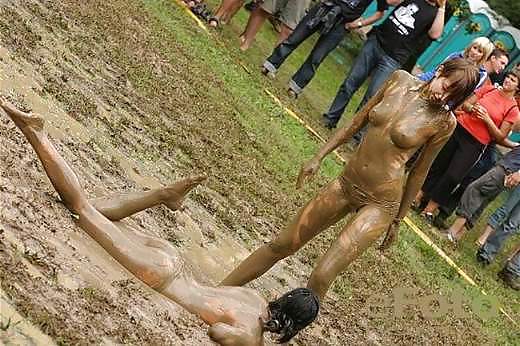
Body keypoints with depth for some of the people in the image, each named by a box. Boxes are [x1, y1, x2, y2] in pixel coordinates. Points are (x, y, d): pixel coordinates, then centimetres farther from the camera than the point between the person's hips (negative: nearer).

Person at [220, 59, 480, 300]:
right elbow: (356, 122, 9)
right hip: (346, 183, 5)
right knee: (282, 244, 14)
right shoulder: (400, 80, -2)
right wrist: (318, 157, 7)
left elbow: (419, 172, -2)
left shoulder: (444, 122, -12)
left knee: (321, 277, -14)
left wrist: (397, 220, 7)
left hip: (380, 204, -5)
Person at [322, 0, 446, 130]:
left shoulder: (437, 13, 3)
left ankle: (355, 132, 3)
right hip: (375, 41, 3)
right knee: (350, 83, 3)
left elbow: (435, 34, -15)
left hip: (392, 60, -3)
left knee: (371, 98, -9)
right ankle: (331, 118, 15)